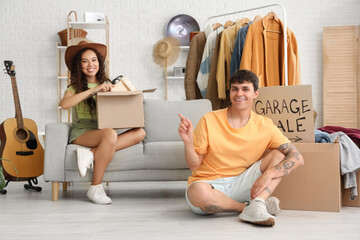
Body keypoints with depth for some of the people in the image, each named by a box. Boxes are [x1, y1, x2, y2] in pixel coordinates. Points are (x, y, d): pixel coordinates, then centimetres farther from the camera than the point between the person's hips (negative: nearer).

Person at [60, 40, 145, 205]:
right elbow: (64, 104, -17)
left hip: (102, 132, 5)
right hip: (82, 132, -5)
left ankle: (91, 153, -28)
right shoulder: (75, 86, 5)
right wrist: (93, 90, -21)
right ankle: (95, 188, -26)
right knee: (110, 134, -37)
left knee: (140, 132, -20)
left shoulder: (107, 85, 19)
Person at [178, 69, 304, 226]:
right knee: (197, 191, -39)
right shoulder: (209, 121, -6)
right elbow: (194, 166, -4)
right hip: (209, 185, -2)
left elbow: (297, 158, -8)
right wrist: (188, 142, -24)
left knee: (279, 153, -11)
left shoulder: (265, 126, -1)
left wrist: (268, 174, -24)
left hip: (239, 184, 3)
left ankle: (256, 205, -29)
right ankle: (247, 206, -14)